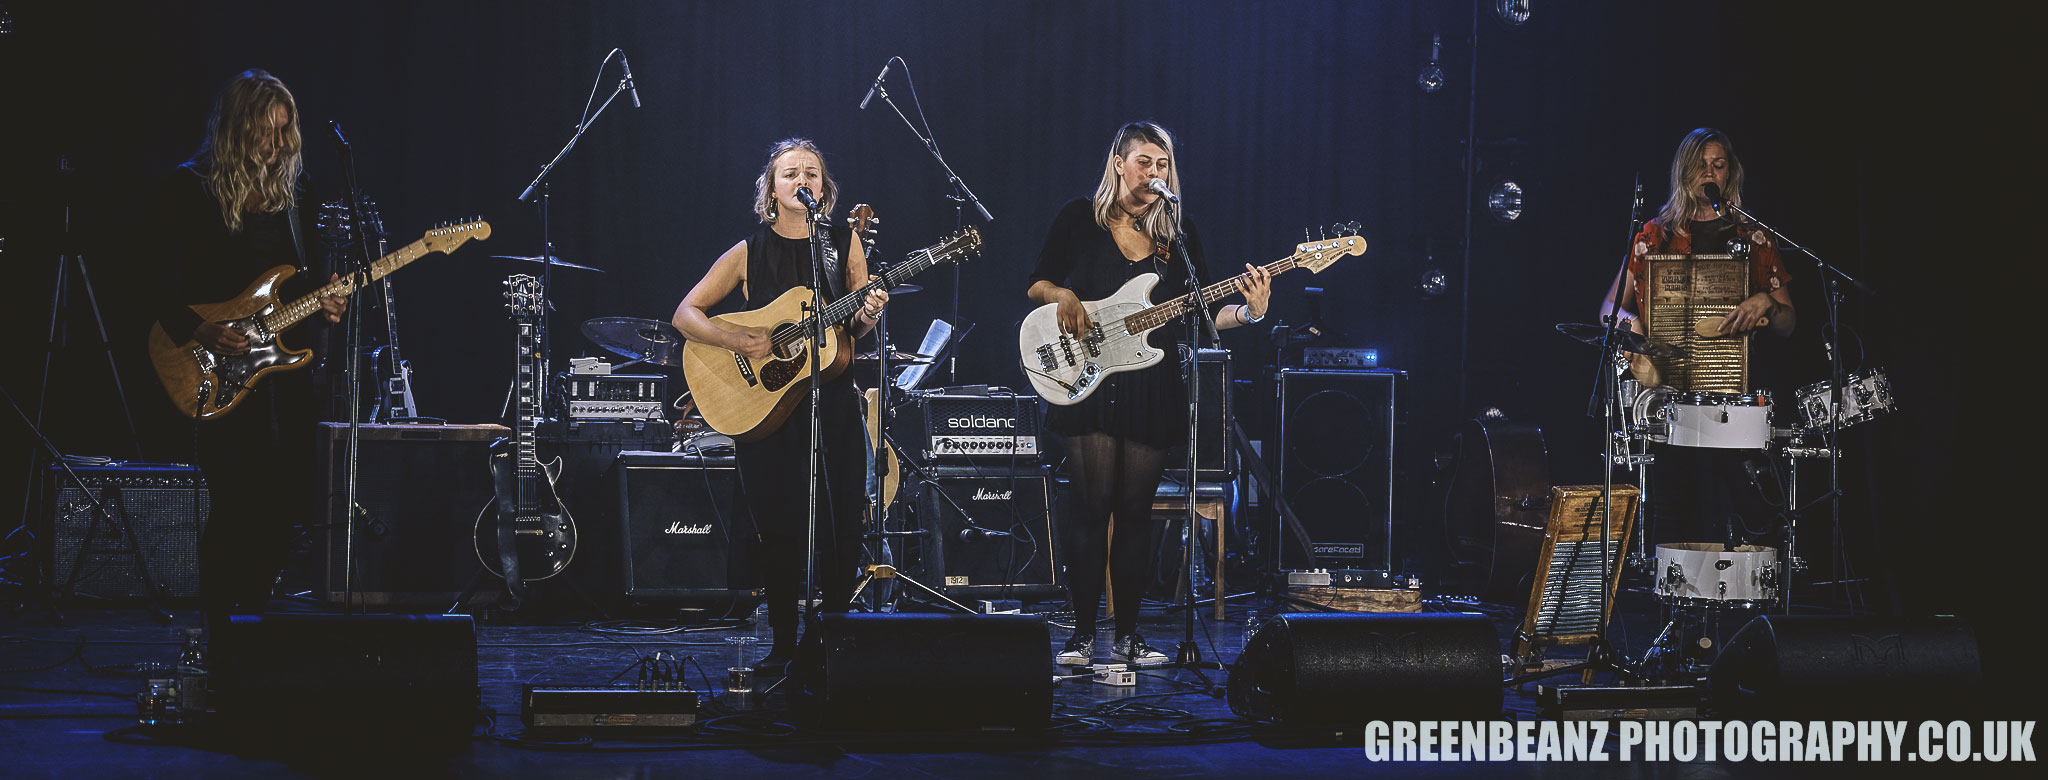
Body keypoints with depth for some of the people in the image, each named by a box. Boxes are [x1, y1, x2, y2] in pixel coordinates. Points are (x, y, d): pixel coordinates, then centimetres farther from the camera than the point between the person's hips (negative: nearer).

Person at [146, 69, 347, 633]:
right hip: (217, 374, -6)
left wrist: (323, 302, -1)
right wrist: (197, 331, -21)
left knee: (288, 501, 3)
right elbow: (161, 284, -7)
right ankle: (218, 628, -1)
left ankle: (251, 612, 19)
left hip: (284, 363, 6)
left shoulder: (290, 188, 13)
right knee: (236, 502, -12)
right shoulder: (190, 190, -4)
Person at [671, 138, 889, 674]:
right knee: (778, 528, -1)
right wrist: (738, 340, -14)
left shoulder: (844, 243, 7)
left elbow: (855, 328, 10)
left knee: (842, 527, -1)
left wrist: (867, 316, -13)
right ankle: (784, 643, 11)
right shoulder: (749, 254, 2)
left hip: (832, 403, 1)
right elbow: (686, 315, 1)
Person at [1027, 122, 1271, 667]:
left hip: (1152, 386, 2)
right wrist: (1064, 296, -12)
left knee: (1136, 509, 4)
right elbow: (1037, 284, 8)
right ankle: (1083, 634, 2)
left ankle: (1128, 635, 11)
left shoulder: (1179, 233, 9)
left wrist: (1247, 312, -11)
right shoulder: (1080, 219, 4)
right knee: (1093, 505, -5)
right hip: (1090, 379, -2)